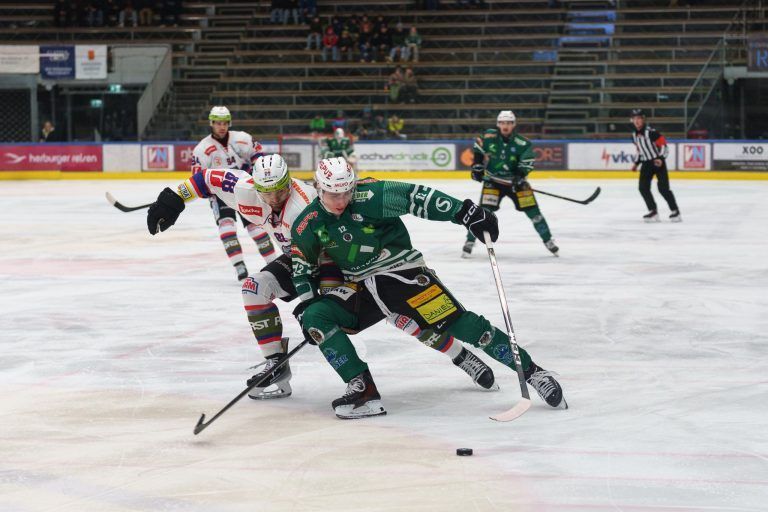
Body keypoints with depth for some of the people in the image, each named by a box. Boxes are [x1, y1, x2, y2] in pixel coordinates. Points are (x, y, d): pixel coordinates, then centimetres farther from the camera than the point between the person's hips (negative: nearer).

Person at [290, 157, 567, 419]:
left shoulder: (369, 196, -19)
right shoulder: (308, 225, -3)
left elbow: (417, 197, -21)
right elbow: (301, 266, 12)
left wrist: (466, 212, -26)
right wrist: (305, 304, 3)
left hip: (404, 273, -5)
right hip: (361, 289, 5)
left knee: (458, 323, -15)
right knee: (315, 317, -16)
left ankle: (531, 371, -6)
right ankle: (363, 391, -17)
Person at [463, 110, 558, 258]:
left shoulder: (522, 143, -16)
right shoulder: (489, 137, -12)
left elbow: (527, 162, -11)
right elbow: (478, 149, 6)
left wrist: (519, 176, -26)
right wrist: (477, 167, 1)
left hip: (514, 181, 0)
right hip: (492, 180, 0)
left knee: (532, 210, 0)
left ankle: (548, 240, 16)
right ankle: (470, 241, -1)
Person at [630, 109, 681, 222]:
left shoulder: (650, 132, -17)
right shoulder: (635, 135, 8)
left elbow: (663, 144, -16)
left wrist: (661, 158, -25)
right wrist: (636, 163, 18)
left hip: (658, 162, -7)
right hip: (646, 163, 7)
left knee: (663, 188, -13)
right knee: (643, 187, -3)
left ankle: (675, 211, -3)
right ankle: (653, 212, 5)